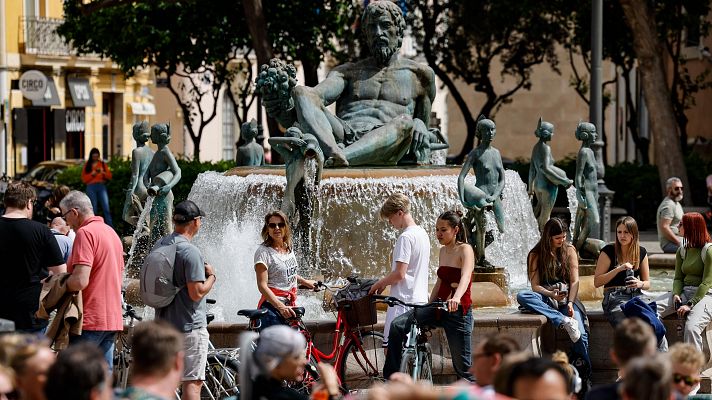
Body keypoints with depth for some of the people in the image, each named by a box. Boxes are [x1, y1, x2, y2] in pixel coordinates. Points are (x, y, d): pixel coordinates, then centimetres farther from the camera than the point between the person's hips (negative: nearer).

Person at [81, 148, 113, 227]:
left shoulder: (103, 164, 13)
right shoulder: (87, 165, 10)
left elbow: (109, 176, 9)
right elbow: (84, 178, 4)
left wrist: (103, 172, -9)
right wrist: (92, 174, -11)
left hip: (101, 186, 0)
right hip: (91, 187, 0)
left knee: (106, 209, -11)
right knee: (93, 209, -3)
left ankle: (110, 227, -15)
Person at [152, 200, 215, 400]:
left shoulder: (160, 245, 7)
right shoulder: (190, 252, -19)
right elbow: (197, 293, -21)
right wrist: (211, 276, -3)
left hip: (164, 323, 8)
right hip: (190, 326, -8)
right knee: (193, 381, -6)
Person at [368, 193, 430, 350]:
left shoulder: (406, 237, -15)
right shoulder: (423, 234, 14)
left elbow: (399, 273, -19)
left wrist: (379, 283, -3)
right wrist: (385, 282, 19)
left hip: (403, 301, -10)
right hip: (420, 300, 10)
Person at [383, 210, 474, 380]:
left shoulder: (465, 250, -11)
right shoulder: (443, 251, 12)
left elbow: (466, 277, -30)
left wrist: (456, 298, -48)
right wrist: (429, 306, 19)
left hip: (458, 311, -7)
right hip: (439, 307, 7)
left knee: (462, 367, -2)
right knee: (397, 326, -12)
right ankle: (391, 378, -9)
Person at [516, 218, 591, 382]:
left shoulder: (569, 251, 10)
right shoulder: (536, 255, 7)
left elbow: (574, 281, 3)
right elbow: (535, 286, -1)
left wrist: (570, 303, -14)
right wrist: (551, 294, -22)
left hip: (567, 298, 0)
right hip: (545, 299, 0)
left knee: (581, 334, -28)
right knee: (522, 296, -34)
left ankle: (584, 377, -23)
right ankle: (563, 321, -40)